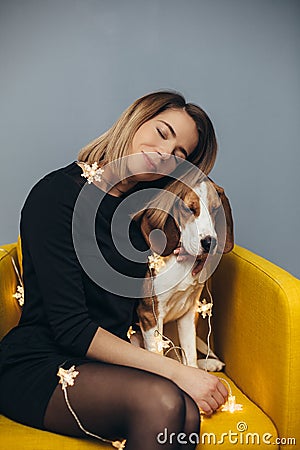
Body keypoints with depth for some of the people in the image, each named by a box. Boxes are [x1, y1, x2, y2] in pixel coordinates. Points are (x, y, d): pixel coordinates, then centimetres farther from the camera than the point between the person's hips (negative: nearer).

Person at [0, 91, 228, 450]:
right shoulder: (58, 194, -13)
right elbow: (70, 328, -18)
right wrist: (175, 371, -20)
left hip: (109, 364, 6)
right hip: (38, 366, -5)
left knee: (186, 415, -27)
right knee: (163, 402, -32)